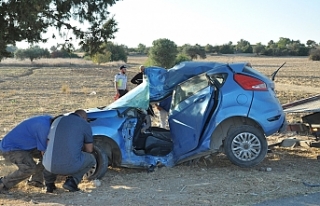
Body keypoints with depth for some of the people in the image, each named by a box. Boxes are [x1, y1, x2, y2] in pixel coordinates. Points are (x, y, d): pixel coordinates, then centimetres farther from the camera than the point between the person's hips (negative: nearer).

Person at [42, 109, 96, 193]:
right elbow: (89, 150, 12)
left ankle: (49, 183, 23)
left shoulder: (57, 120, 17)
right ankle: (72, 181, 4)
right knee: (91, 159, 24)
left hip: (50, 165, 5)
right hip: (70, 166, -5)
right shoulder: (85, 124, 6)